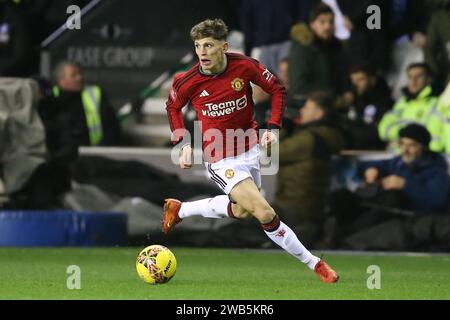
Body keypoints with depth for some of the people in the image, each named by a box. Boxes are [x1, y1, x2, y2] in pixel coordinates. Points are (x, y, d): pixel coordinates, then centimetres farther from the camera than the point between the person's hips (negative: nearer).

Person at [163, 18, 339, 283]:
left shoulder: (245, 67, -16)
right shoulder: (187, 83, -18)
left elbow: (277, 90, 0)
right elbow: (173, 107, 5)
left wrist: (273, 127, -10)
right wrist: (183, 143, -4)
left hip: (250, 149, 5)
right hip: (221, 160, -4)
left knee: (241, 210, 24)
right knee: (265, 213, -17)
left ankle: (179, 209, 42)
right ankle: (314, 263, -2)